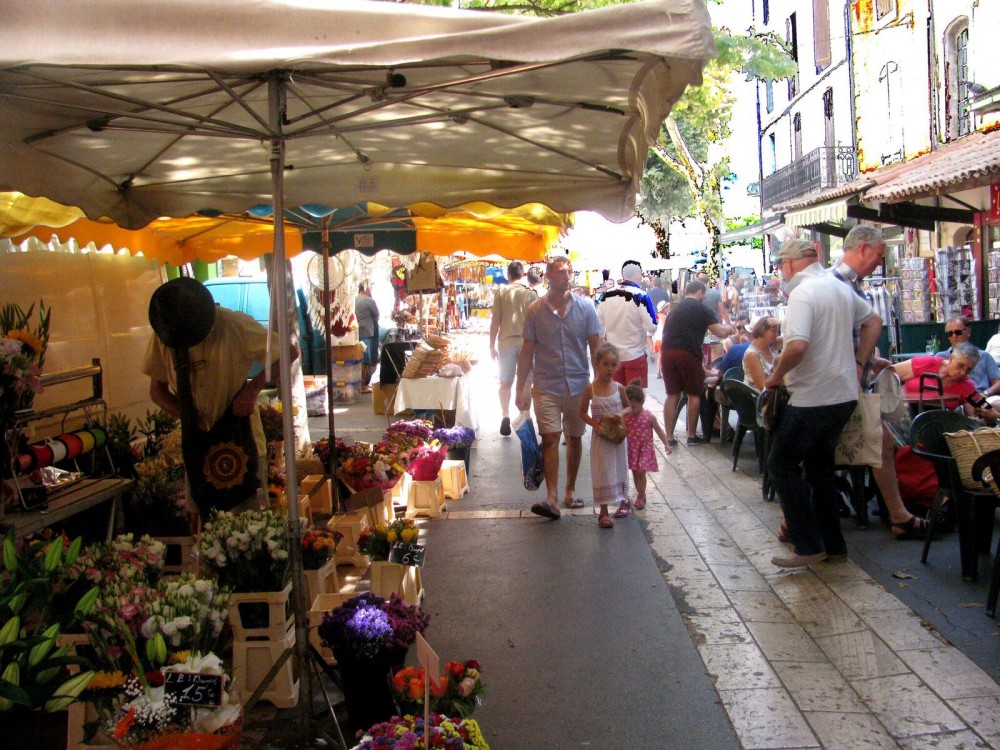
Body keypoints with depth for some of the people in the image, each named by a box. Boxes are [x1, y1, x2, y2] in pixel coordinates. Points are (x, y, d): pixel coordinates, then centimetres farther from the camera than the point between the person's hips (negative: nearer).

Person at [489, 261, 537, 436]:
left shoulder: (501, 292, 1)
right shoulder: (531, 293, 1)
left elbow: (495, 321, 0)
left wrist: (492, 346, 7)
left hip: (506, 342, 0)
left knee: (505, 383, 10)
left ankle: (505, 416, -4)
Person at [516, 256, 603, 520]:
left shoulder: (585, 307, 0)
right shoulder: (535, 310, -1)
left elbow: (596, 348, 2)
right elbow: (527, 351, 1)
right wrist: (520, 389, -1)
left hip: (578, 385, 2)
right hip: (546, 386, -2)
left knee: (574, 438, 12)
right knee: (550, 438, -10)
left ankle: (570, 490, 27)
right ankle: (552, 498, -12)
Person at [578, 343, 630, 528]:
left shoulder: (619, 388, -4)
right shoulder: (590, 389, -10)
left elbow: (627, 407, 9)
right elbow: (583, 412, -2)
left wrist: (622, 415, -12)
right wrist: (595, 424, -18)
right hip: (600, 437, -2)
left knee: (619, 468, 16)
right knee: (603, 472, -1)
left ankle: (624, 501, 38)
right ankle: (603, 512, 4)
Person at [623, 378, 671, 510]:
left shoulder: (649, 416, -12)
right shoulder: (626, 416, -3)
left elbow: (659, 430, -5)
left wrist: (666, 444, -10)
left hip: (645, 448, -4)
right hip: (632, 449, 4)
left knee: (641, 472, -9)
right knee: (635, 473, 10)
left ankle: (640, 497, 0)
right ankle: (641, 495, 24)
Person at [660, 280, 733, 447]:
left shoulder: (675, 308, 24)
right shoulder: (701, 309, 4)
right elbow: (720, 332, -2)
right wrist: (731, 329, 21)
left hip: (667, 352, 6)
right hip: (688, 353, -5)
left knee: (672, 395, 10)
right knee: (694, 394, 9)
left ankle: (669, 437, 7)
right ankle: (691, 436, 13)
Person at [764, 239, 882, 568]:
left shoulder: (803, 292, -17)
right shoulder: (841, 288, 11)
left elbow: (797, 345, -29)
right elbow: (873, 321, 24)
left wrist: (777, 376, -13)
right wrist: (858, 364, 20)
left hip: (813, 397, -9)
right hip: (844, 393, 9)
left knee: (782, 464, 1)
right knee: (819, 466, 18)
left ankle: (809, 546, 0)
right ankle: (833, 544, 22)